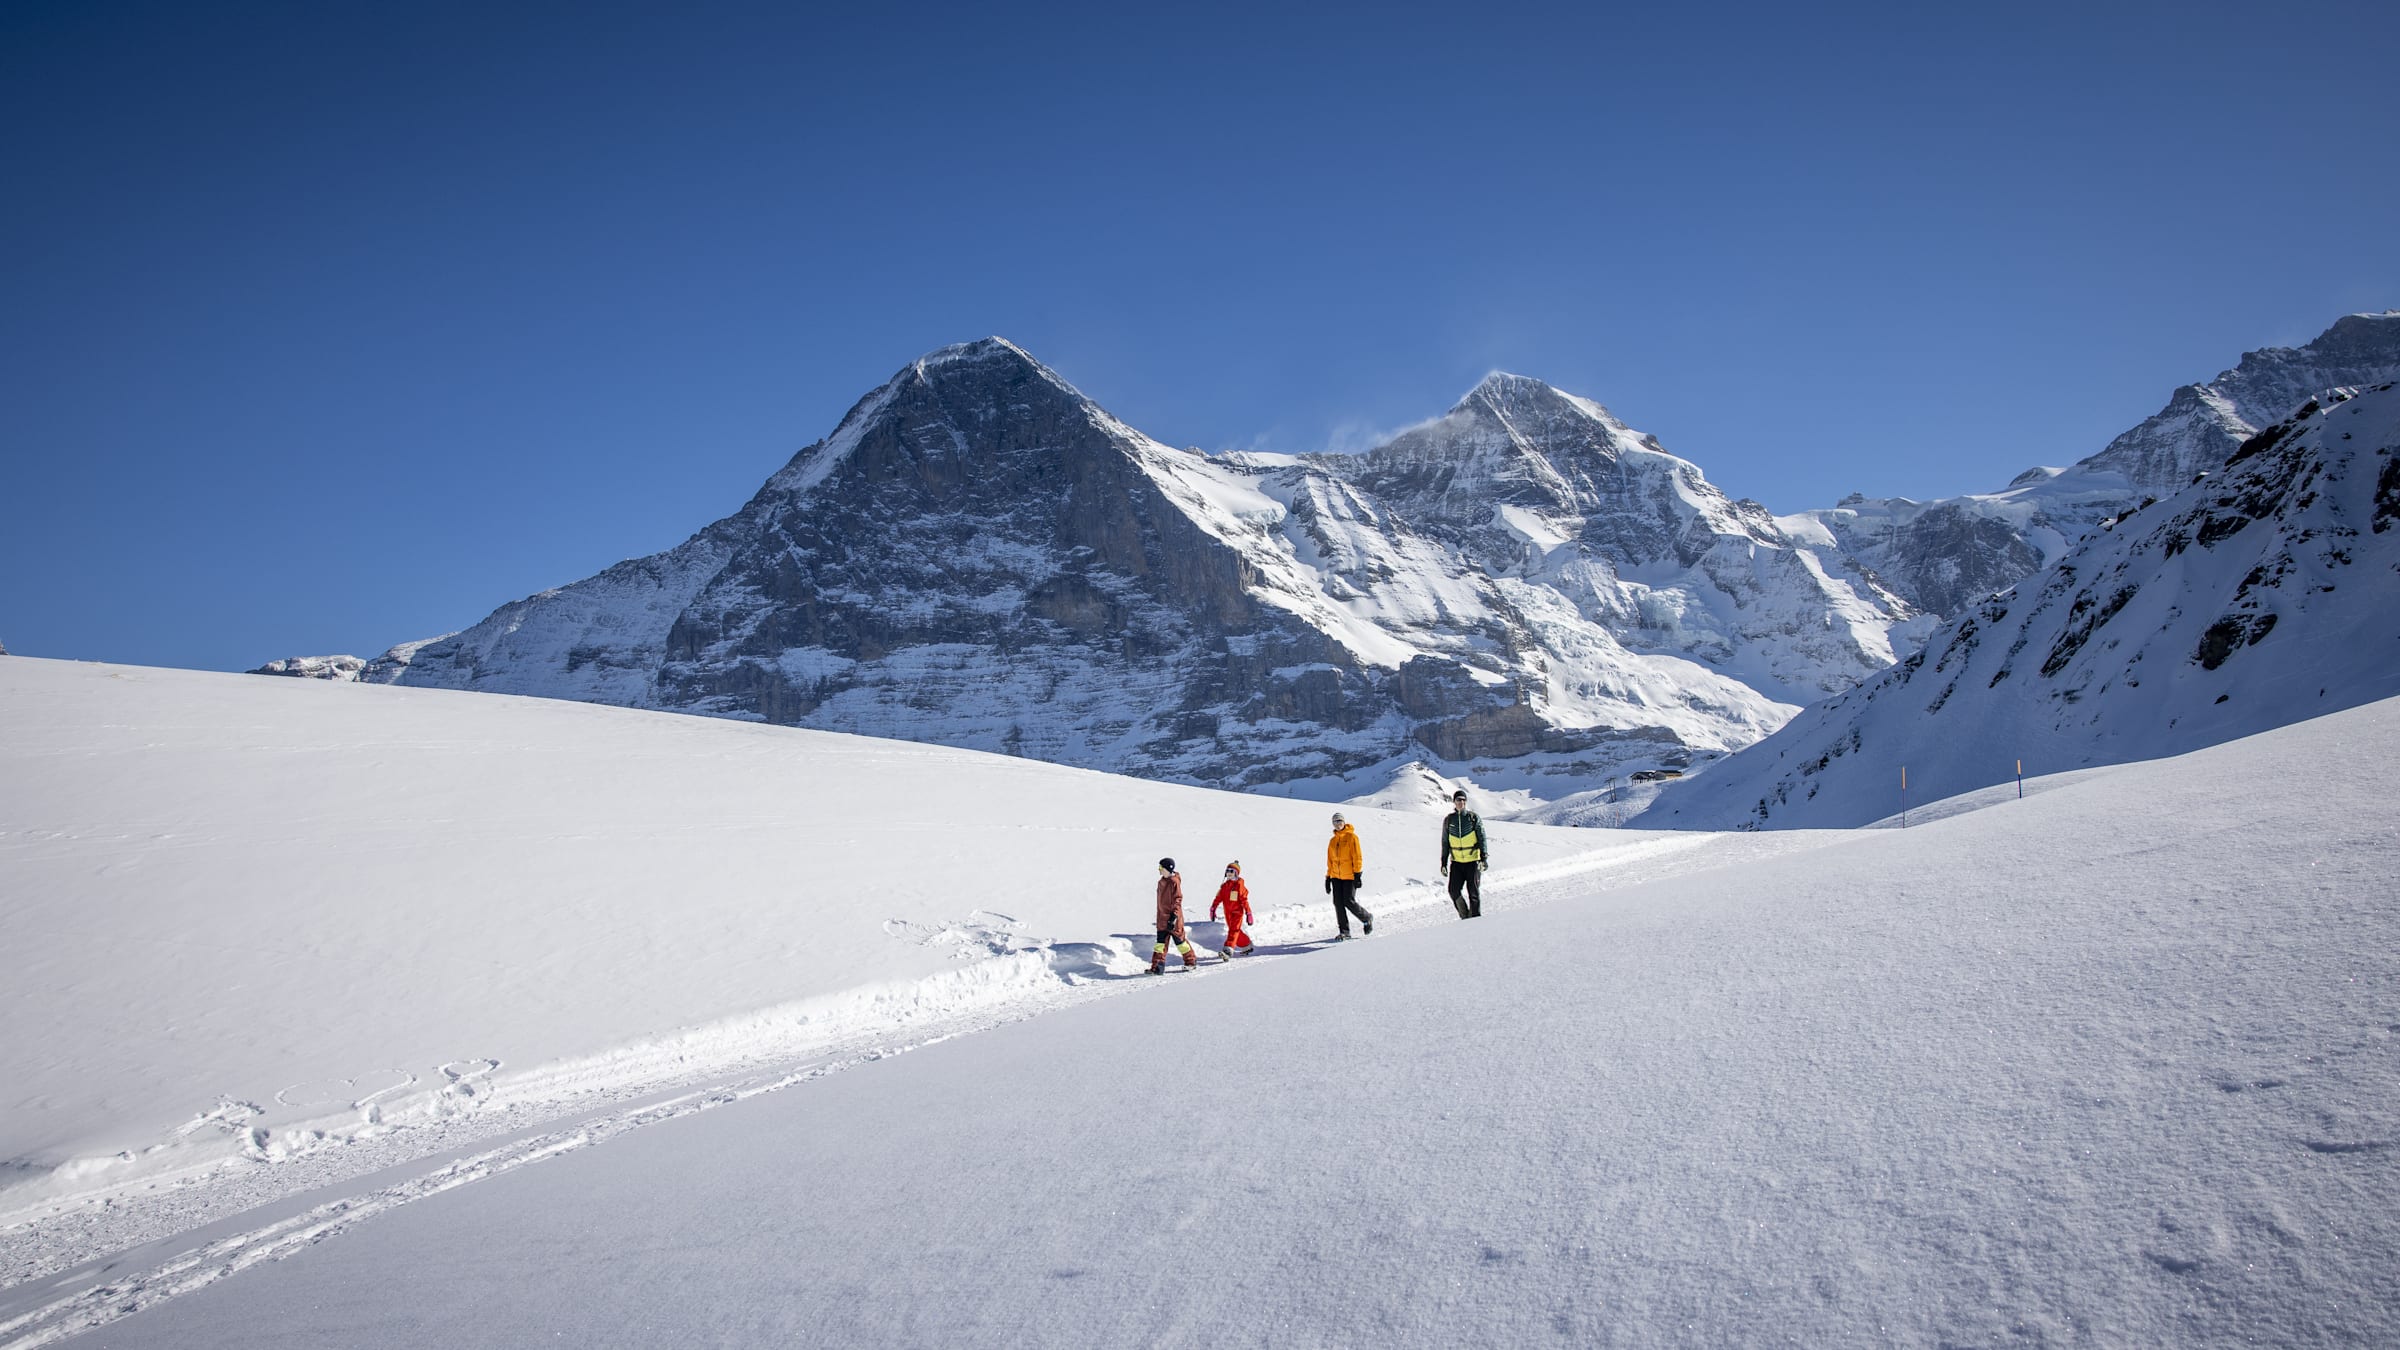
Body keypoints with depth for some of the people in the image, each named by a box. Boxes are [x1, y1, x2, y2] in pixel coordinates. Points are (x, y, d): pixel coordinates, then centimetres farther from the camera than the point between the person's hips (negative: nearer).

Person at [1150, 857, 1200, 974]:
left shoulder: (1174, 881, -15)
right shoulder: (1161, 882, 11)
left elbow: (1178, 900, -17)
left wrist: (1173, 917, -20)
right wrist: (1159, 916, 23)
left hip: (1173, 918, -8)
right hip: (1162, 918, 8)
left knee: (1179, 940, 4)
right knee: (1161, 941, 3)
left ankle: (1191, 961, 21)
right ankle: (1157, 966, 4)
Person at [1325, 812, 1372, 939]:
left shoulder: (1351, 837, -4)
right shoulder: (1332, 841, 14)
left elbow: (1357, 857, -8)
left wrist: (1358, 874, -15)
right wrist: (1328, 878, 14)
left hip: (1349, 876, -6)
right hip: (1336, 877, 6)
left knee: (1349, 902, -9)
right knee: (1338, 903, -1)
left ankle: (1367, 919, 16)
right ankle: (1344, 932, 6)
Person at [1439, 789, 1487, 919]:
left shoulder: (1474, 818, 0)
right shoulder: (1448, 820, 7)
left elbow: (1482, 839, -2)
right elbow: (1445, 843, 13)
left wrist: (1484, 857, -14)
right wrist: (1443, 863, 10)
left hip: (1473, 861, -2)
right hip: (1456, 862, 2)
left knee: (1473, 892, -2)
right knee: (1454, 891, -9)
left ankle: (1476, 918, 10)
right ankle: (1465, 917, 8)